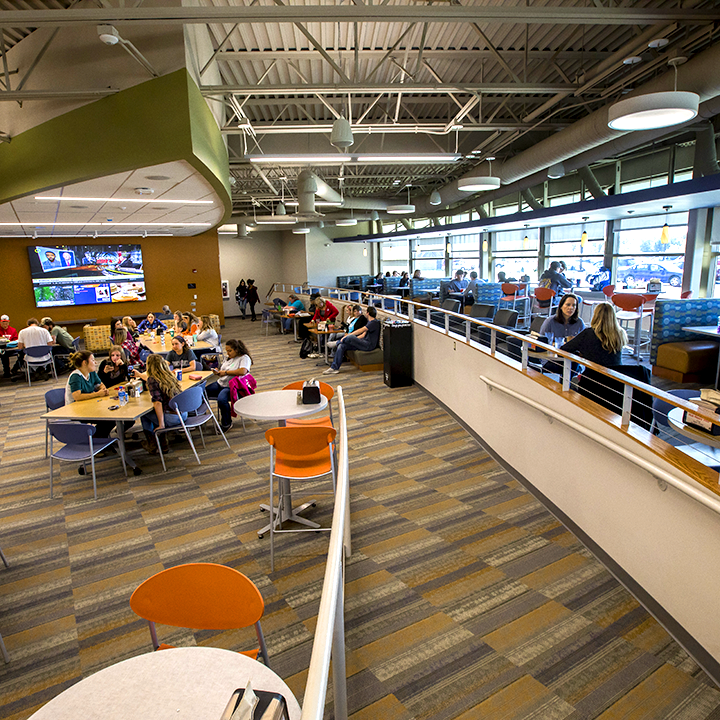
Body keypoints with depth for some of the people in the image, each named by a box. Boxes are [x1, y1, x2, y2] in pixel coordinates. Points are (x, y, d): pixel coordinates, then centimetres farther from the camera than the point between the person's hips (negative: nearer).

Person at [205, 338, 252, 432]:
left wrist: (226, 372, -20)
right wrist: (218, 373, -1)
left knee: (221, 399, -34)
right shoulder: (230, 358, 18)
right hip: (220, 383, 8)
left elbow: (243, 371, -26)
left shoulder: (244, 358, -8)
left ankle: (227, 423, -13)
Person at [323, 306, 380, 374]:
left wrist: (348, 336, -19)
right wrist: (354, 339, 6)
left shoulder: (375, 322, -12)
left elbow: (361, 330, -19)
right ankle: (334, 368, -11)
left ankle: (337, 343, 6)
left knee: (350, 337, -29)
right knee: (341, 346, -8)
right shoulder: (370, 322, 21)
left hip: (369, 345, -10)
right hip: (365, 342, 10)